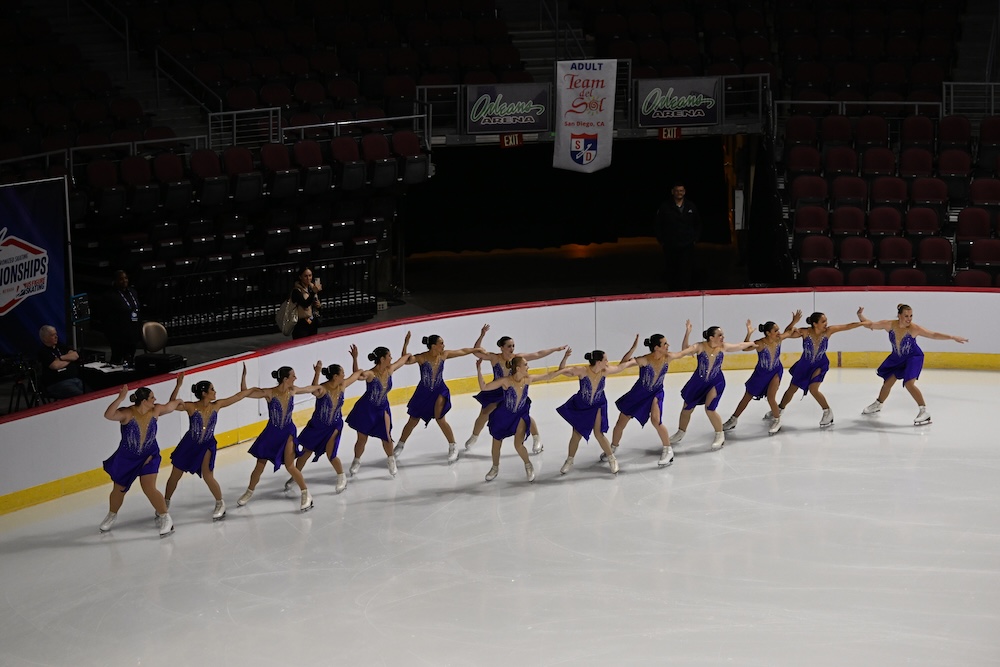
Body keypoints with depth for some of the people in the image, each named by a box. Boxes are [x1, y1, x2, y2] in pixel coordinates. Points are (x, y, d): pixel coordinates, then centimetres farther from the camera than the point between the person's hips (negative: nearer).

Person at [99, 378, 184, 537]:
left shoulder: (155, 410, -14)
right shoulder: (127, 413, -26)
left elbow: (170, 406, 8)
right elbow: (108, 415, -44)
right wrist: (120, 398, -53)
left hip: (149, 455, 1)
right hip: (126, 457, -1)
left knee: (149, 489, -14)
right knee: (119, 489, 16)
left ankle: (165, 518, 3)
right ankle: (112, 515, 44)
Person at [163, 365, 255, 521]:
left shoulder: (217, 405, -11)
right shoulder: (191, 406, -19)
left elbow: (241, 394, -5)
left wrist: (244, 376, -8)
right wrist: (178, 386, -43)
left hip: (207, 445, 0)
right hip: (188, 444, 0)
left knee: (208, 477, -13)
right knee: (175, 476, 10)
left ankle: (220, 503, 12)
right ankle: (165, 503, 33)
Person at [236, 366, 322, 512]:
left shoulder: (292, 390, -8)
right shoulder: (269, 393, -20)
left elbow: (312, 389, 11)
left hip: (288, 432, 1)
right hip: (271, 433, -1)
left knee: (290, 466, -12)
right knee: (260, 466, 10)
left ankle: (306, 494, 6)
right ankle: (249, 492, 35)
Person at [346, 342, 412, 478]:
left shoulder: (390, 370, -11)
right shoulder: (371, 374, -28)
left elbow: (403, 359, 9)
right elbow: (357, 375, -50)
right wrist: (355, 359, -64)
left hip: (382, 409, 4)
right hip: (366, 409, -4)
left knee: (386, 437, 2)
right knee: (362, 438, 8)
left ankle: (390, 459, 30)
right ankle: (356, 461, 33)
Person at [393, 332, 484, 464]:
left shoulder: (444, 355, -10)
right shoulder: (422, 358, -21)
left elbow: (462, 351, 3)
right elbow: (406, 360, -37)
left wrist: (477, 349, 9)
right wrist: (406, 344, -49)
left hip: (439, 391, 1)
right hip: (423, 392, -1)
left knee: (440, 419, -14)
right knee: (413, 421, 10)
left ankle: (453, 447, 2)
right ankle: (400, 446, 30)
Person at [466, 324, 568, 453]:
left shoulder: (518, 358, -20)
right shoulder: (494, 358, -23)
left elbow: (538, 354, -16)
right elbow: (476, 352, -32)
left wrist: (555, 349, -17)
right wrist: (482, 336, -43)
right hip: (496, 391, 0)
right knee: (484, 414, 5)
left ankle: (537, 439, 14)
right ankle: (474, 437, 31)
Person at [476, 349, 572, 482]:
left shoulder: (528, 380, -18)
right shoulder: (506, 381, -28)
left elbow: (550, 375, -10)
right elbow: (484, 387, -29)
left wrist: (565, 359, -13)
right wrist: (479, 371, -41)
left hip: (520, 415, 1)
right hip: (503, 415, -1)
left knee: (518, 445, -13)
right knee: (496, 443, 15)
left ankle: (528, 465, 19)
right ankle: (495, 468, 42)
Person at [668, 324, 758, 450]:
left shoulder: (723, 347, -12)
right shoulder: (700, 347, -20)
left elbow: (741, 346, 4)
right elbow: (685, 350, -34)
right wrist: (687, 334, -44)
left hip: (716, 382, -1)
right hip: (698, 381, 1)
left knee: (709, 409, -17)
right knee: (687, 408, 13)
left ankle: (720, 435, 5)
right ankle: (680, 432, 38)